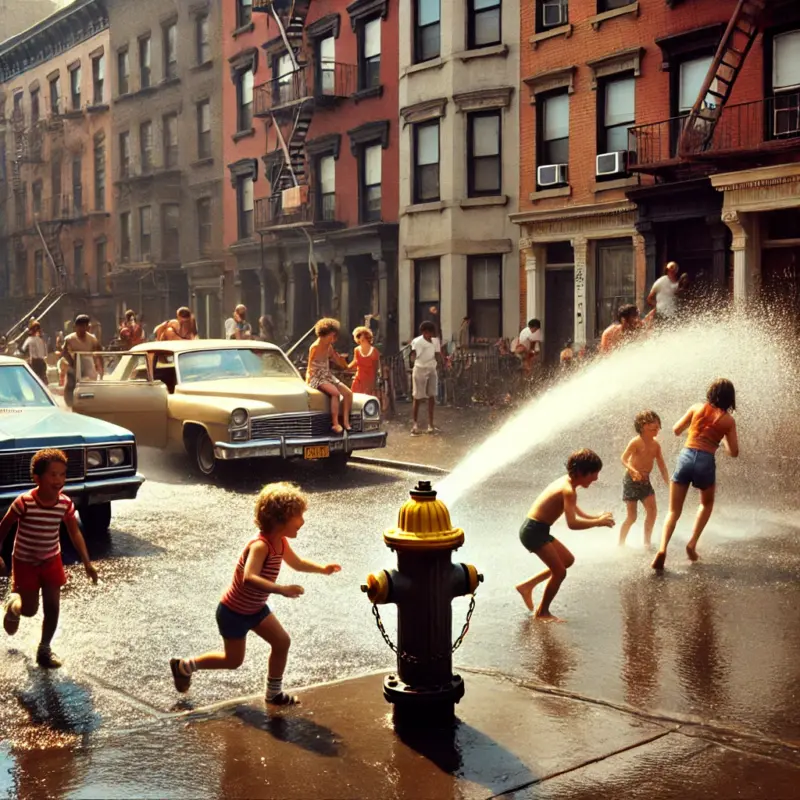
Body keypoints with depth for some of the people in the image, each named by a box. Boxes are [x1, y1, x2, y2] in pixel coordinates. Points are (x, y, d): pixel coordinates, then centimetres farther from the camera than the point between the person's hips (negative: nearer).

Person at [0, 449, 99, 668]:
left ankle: (44, 649, 21)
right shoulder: (24, 503, -27)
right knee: (30, 610, 3)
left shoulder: (65, 504, -16)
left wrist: (87, 562, -8)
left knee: (52, 607, 2)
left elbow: (75, 533, -4)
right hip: (25, 562, -3)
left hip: (52, 561, 3)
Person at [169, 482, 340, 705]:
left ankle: (274, 693, 19)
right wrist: (282, 589, -55)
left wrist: (322, 568, 0)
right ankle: (184, 666, 27)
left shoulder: (281, 542, -5)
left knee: (282, 642, 3)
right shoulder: (260, 546, -33)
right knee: (234, 660, 8)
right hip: (233, 612, -8)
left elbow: (297, 563, 15)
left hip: (256, 608, 8)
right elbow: (249, 578, -49)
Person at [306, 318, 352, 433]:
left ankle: (345, 421, -9)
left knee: (348, 393, -11)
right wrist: (307, 382, -13)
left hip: (328, 376, 8)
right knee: (335, 392, -31)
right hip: (317, 378, -8)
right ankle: (335, 423, -29)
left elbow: (340, 363, 17)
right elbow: (310, 368, -9)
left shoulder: (329, 347, 9)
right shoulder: (315, 348, -13)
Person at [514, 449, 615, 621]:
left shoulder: (566, 482, 9)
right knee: (560, 572, -6)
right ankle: (542, 612, 10)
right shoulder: (569, 490, -21)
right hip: (534, 531, -10)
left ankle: (527, 585, 23)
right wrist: (598, 522, -19)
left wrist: (597, 518, 4)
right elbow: (572, 524, -30)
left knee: (568, 560, 20)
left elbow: (576, 513, 20)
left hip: (537, 529, 10)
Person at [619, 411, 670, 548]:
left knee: (652, 510, -7)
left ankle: (647, 542, 6)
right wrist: (633, 470, -38)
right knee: (632, 516, -4)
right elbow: (624, 459, -20)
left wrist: (668, 483, 3)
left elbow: (661, 465, 9)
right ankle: (621, 544, 13)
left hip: (645, 481, 6)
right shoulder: (636, 442, -15)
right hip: (631, 480, -6)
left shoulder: (656, 445, 3)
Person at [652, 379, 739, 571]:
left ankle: (663, 549, -17)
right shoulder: (728, 420, 5)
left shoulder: (697, 408, 7)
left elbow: (676, 430, 15)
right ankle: (692, 544, 17)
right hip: (706, 462, -1)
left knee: (674, 511, 6)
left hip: (686, 457, 1)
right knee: (707, 504, 29)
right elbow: (733, 452, 8)